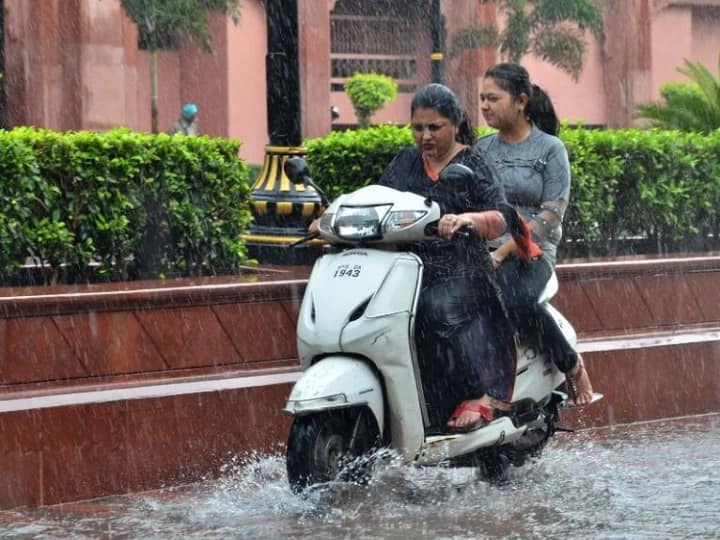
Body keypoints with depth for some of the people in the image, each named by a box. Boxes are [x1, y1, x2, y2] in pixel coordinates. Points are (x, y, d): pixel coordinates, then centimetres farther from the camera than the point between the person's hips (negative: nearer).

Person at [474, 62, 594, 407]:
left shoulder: (550, 149, 4)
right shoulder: (481, 149, 18)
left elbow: (551, 215, -5)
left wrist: (502, 252, -15)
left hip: (530, 253, -4)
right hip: (481, 250, 4)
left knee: (516, 301, -36)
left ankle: (571, 363, -9)